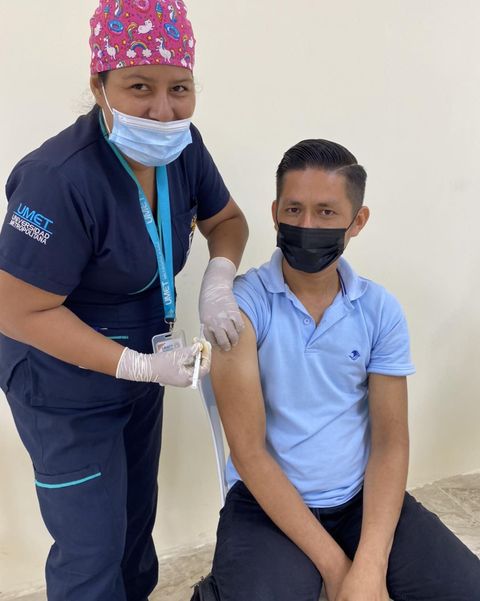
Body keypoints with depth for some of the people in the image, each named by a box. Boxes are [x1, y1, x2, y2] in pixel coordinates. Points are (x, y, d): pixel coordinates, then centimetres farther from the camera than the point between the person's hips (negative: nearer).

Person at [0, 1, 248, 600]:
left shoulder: (182, 147, -10)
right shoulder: (62, 179, -31)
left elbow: (226, 219, 5)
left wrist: (218, 281, -16)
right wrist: (142, 367, -27)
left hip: (139, 367, 7)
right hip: (67, 391, -6)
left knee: (138, 517, 25)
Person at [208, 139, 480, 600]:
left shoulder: (381, 310, -2)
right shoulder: (239, 305, -13)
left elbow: (390, 442, -3)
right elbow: (248, 451, -14)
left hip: (362, 497, 3)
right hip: (267, 503, -3)